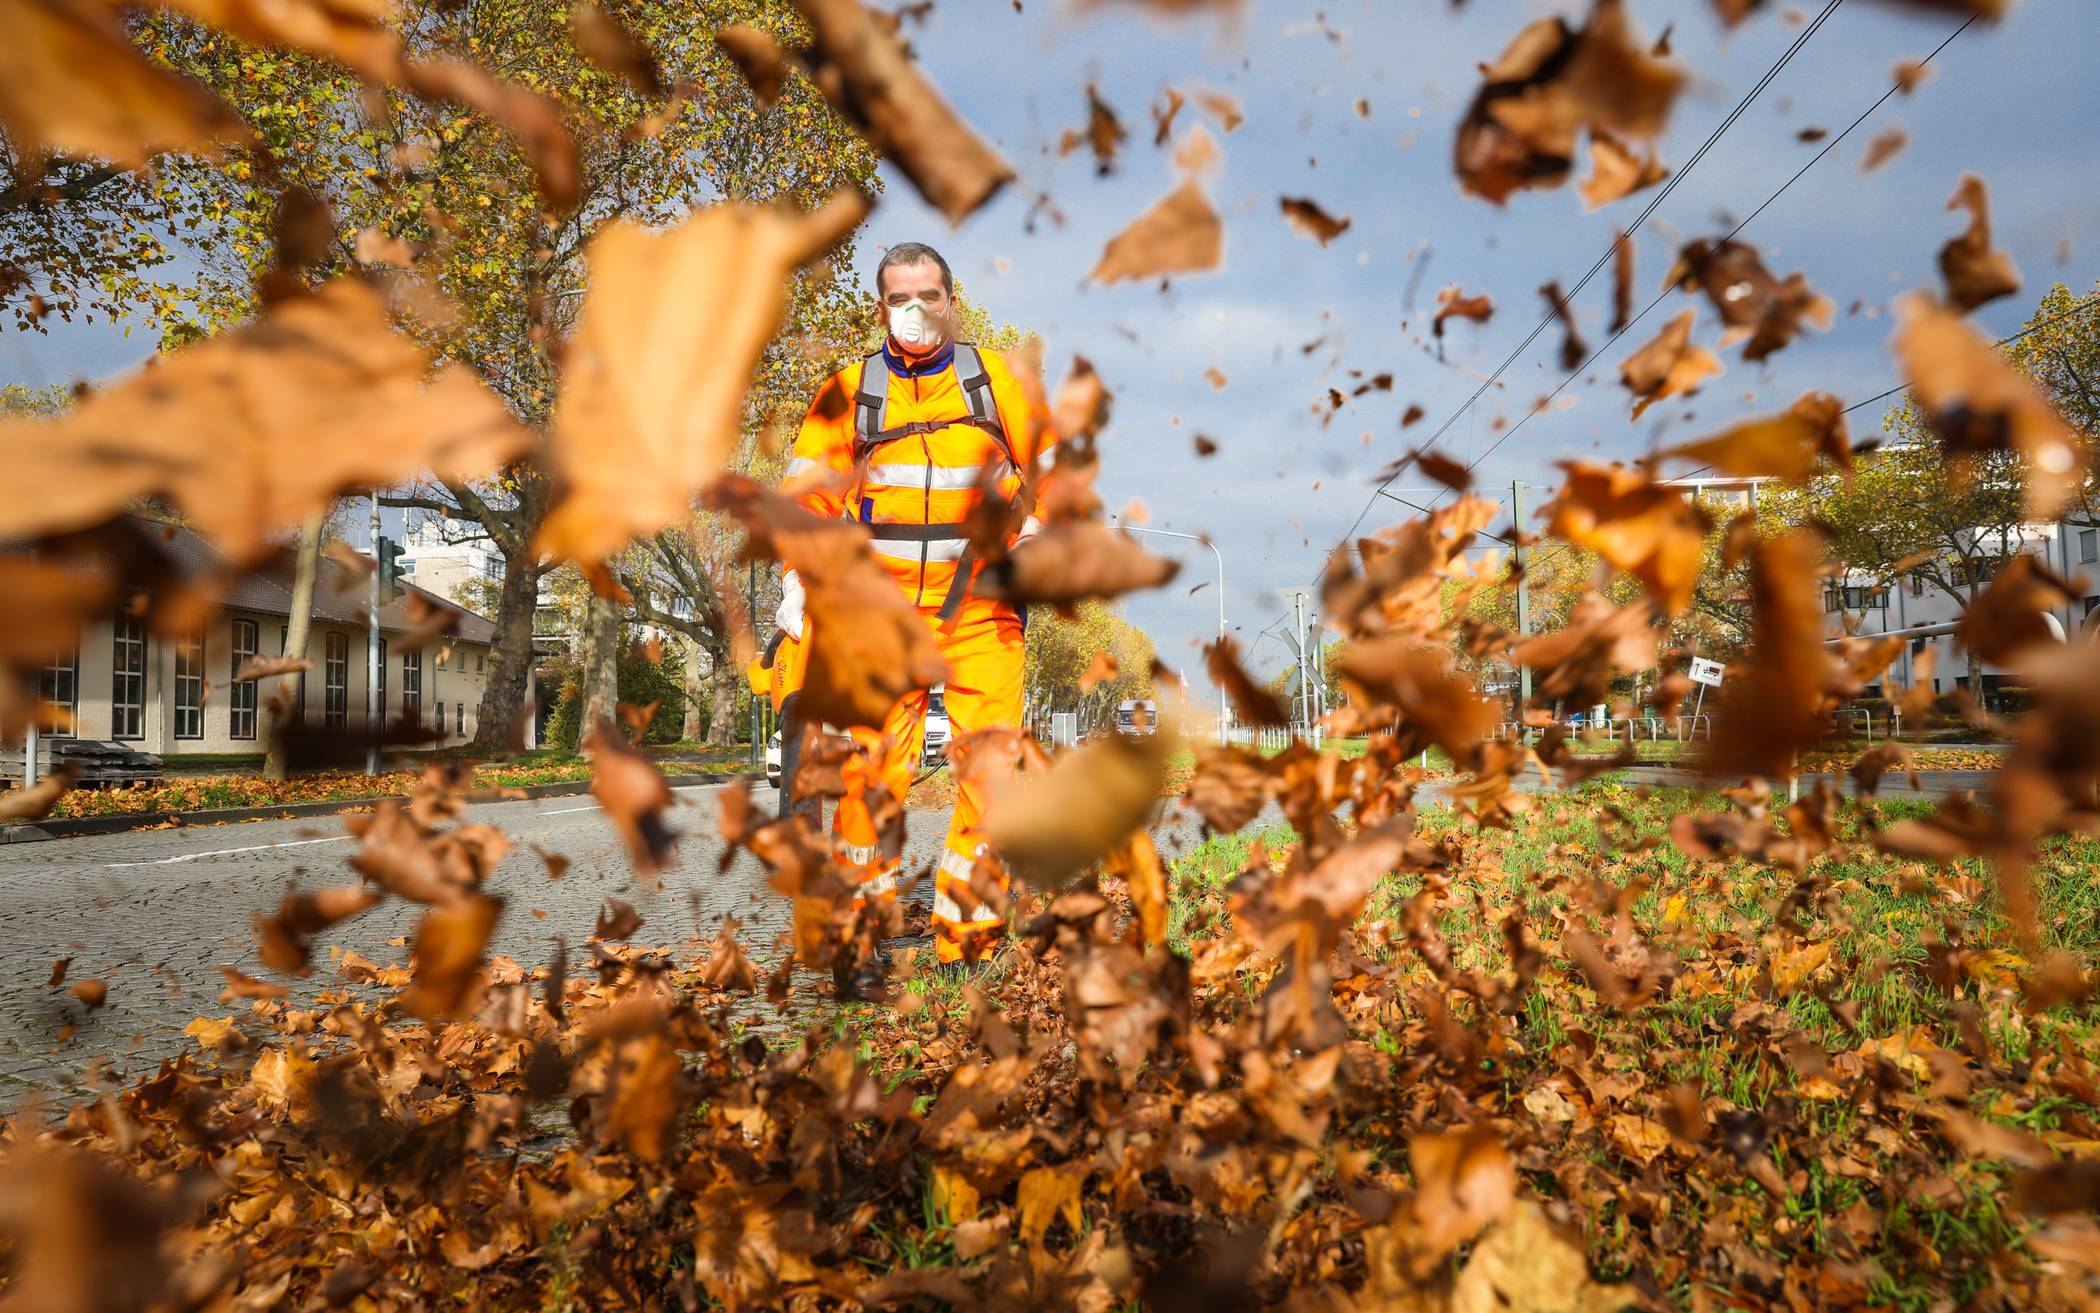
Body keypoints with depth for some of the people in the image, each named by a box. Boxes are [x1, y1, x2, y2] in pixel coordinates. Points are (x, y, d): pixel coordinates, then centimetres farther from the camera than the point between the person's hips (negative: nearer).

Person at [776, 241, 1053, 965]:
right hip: (883, 608, 0)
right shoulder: (848, 392, 12)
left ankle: (965, 923, 0)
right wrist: (796, 586, -1)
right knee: (872, 766, -6)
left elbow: (1053, 470, 18)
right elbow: (808, 494, 10)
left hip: (981, 607, 0)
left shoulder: (998, 381, 12)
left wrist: (1036, 538, 2)